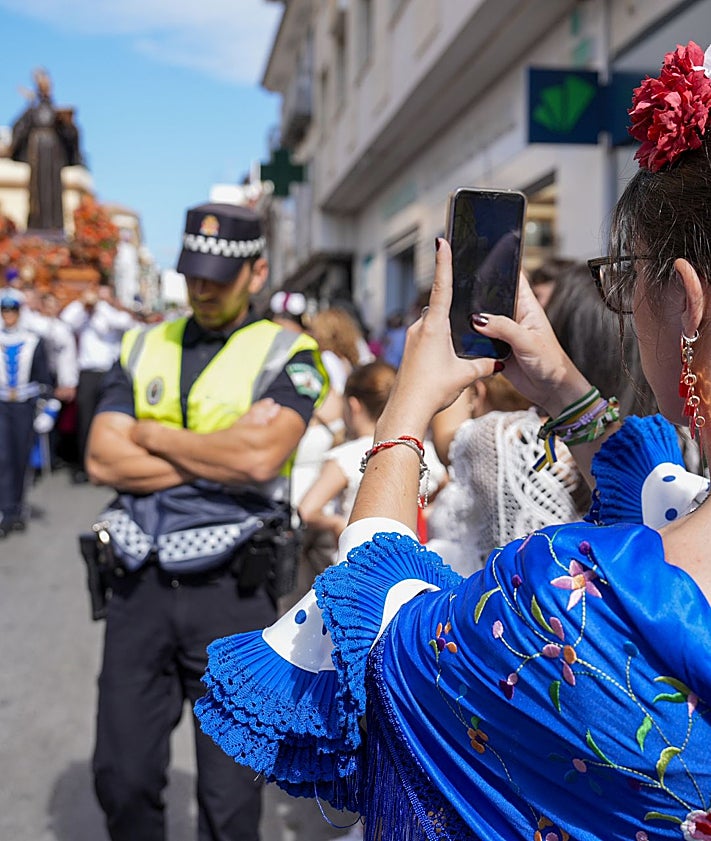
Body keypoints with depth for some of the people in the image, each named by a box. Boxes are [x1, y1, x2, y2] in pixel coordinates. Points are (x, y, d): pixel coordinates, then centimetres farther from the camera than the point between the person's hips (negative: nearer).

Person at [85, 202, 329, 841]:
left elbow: (261, 457, -19)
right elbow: (103, 460, -2)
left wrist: (153, 436, -6)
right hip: (140, 583, 4)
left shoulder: (285, 355, -1)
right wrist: (219, 459, -11)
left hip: (232, 590, -3)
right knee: (123, 778, 13)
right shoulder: (143, 348, 11)